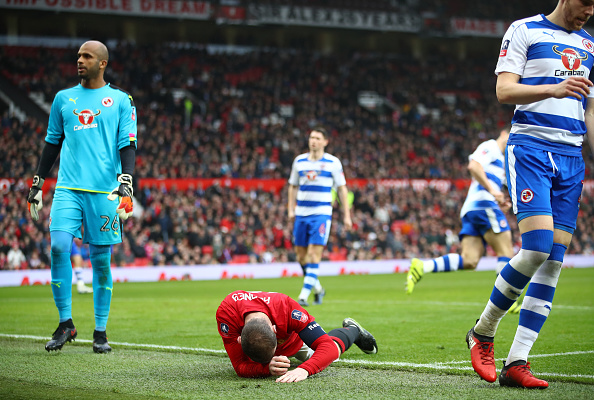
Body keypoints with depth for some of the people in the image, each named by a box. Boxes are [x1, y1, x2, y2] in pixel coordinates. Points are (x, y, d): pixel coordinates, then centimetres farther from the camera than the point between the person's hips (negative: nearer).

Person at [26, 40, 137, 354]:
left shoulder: (120, 100, 7)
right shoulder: (63, 99, 15)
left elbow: (127, 146, 3)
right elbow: (52, 143, 21)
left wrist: (125, 185, -11)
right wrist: (37, 184, 17)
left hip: (104, 191, -2)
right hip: (68, 187, 2)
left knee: (101, 259, 0)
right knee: (59, 246, -16)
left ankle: (100, 331, 10)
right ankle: (65, 323, -4)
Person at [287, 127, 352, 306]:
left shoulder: (333, 162, 0)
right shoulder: (299, 161, 9)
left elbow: (342, 189, 5)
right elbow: (293, 186, 18)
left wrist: (346, 215, 2)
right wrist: (291, 209, 9)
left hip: (321, 214, -4)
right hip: (301, 214, 4)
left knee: (314, 254, -13)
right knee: (301, 256, 5)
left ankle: (304, 295, -11)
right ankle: (318, 289, 25)